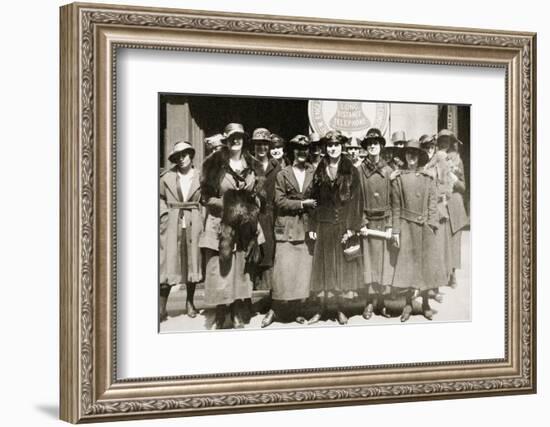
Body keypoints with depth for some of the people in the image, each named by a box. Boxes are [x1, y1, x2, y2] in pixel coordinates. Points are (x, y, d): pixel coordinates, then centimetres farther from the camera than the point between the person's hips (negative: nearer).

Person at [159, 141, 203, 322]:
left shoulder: (199, 177, 4)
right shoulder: (167, 177, 4)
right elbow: (160, 198, 13)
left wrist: (200, 219, -1)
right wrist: (164, 213, 0)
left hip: (193, 224, 1)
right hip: (172, 224, -1)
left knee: (193, 261, 6)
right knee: (168, 263, -6)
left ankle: (190, 303, 21)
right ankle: (162, 307, -5)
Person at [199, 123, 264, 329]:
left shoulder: (251, 165, 9)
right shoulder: (215, 164, -2)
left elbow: (257, 195, 17)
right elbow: (206, 197, -3)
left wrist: (252, 207, -2)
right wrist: (226, 204, -15)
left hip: (245, 226, 3)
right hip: (221, 225, -3)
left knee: (242, 271, 6)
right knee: (221, 271, -4)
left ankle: (238, 317, 15)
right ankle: (220, 318, 8)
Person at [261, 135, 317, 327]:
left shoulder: (314, 173, 9)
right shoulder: (283, 174, 6)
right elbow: (280, 201, -1)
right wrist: (301, 204, -10)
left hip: (307, 228, 2)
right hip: (287, 229, -1)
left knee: (304, 270, 1)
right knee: (284, 270, -5)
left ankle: (299, 310, 11)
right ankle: (275, 309, 6)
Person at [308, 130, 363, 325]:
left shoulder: (351, 171, 0)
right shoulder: (319, 171, 7)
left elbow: (355, 200, -4)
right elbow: (314, 199, 7)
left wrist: (351, 228, -11)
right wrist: (312, 226, 0)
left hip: (343, 224, -2)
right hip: (323, 225, 2)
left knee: (342, 267, 3)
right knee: (322, 268, 4)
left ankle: (340, 310, 12)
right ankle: (319, 309, 10)